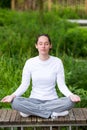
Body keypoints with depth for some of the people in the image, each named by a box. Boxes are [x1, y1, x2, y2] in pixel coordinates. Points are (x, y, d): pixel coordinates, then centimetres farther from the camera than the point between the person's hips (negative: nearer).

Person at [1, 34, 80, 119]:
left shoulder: (57, 62, -2)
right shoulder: (30, 62, -1)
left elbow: (61, 85, -5)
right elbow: (24, 85, -3)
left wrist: (71, 95, -25)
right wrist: (13, 95, -21)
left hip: (52, 100, 0)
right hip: (34, 100, 0)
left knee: (70, 101, -31)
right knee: (15, 102, -30)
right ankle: (53, 113, -22)